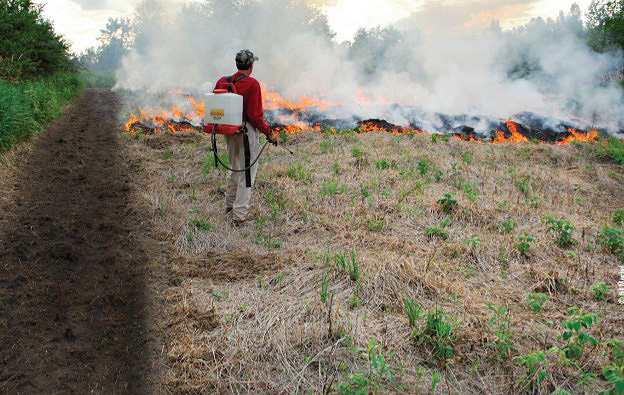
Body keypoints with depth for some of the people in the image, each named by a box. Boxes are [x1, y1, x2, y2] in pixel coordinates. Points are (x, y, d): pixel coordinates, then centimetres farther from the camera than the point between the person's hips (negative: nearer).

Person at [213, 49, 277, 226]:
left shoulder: (222, 82, 3)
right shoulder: (252, 84, -15)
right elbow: (254, 115, -19)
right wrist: (268, 132, -9)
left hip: (229, 131, 7)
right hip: (247, 131, -7)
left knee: (234, 168, 24)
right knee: (247, 173, 1)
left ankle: (230, 205, 39)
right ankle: (240, 215, 2)